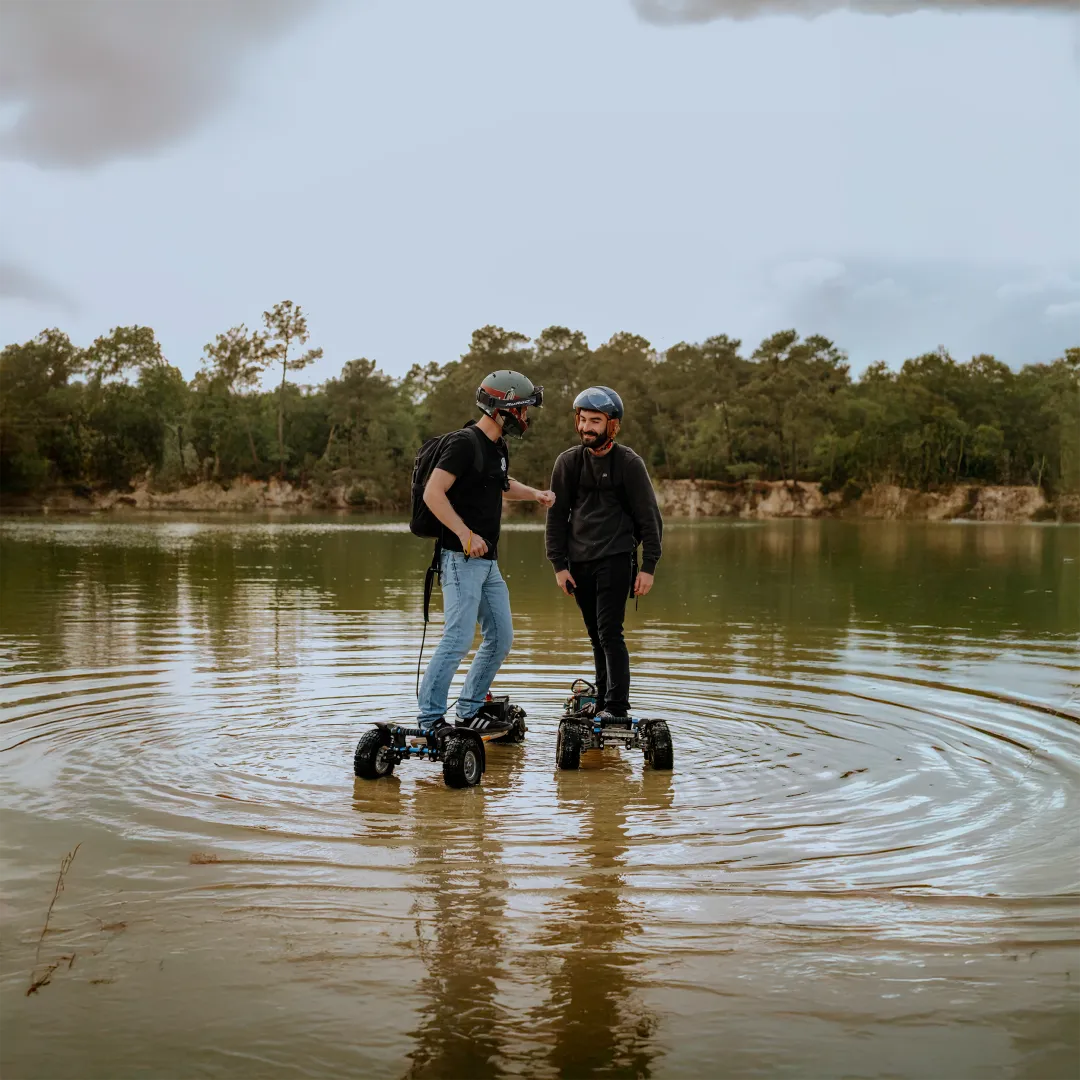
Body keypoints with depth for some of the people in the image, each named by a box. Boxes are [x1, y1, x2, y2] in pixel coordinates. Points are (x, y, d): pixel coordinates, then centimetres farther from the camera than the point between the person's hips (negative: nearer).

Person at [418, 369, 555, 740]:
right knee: (459, 639, -12)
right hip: (461, 559, -10)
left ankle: (470, 710, 22)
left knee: (500, 638, 11)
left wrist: (535, 493, 19)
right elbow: (433, 493, -21)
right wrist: (465, 533, -27)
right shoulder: (464, 442, -13)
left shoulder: (497, 447, 16)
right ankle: (430, 718, -4)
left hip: (488, 562, 10)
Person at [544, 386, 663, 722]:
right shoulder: (568, 462, 6)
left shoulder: (629, 463, -2)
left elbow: (649, 517, 0)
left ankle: (616, 706, -9)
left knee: (609, 632, -12)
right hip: (579, 562, 4)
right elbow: (557, 515, 9)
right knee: (596, 636, 9)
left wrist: (648, 567, -5)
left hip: (616, 559, -4)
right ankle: (603, 700, 17)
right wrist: (559, 565, 2)